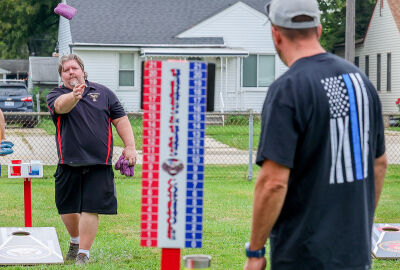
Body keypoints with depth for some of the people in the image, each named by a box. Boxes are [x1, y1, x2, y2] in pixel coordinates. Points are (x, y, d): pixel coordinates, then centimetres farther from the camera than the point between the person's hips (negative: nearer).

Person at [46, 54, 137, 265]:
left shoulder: (103, 93, 11)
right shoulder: (56, 96, 5)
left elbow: (120, 120, 10)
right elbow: (61, 106, -20)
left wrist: (130, 146, -1)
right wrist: (74, 95, -42)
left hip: (98, 163, -1)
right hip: (68, 163, 1)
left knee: (90, 209, -7)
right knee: (67, 208, 9)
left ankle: (84, 253, -1)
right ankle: (75, 242, 35)